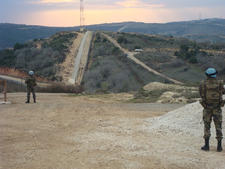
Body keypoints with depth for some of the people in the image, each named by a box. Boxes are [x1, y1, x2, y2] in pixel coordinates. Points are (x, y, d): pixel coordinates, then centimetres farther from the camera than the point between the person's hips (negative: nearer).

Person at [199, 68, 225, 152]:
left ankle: (206, 145, 6)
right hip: (217, 108, 1)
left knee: (207, 126, 9)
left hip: (207, 108, -1)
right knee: (218, 127, 8)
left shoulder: (203, 84, -6)